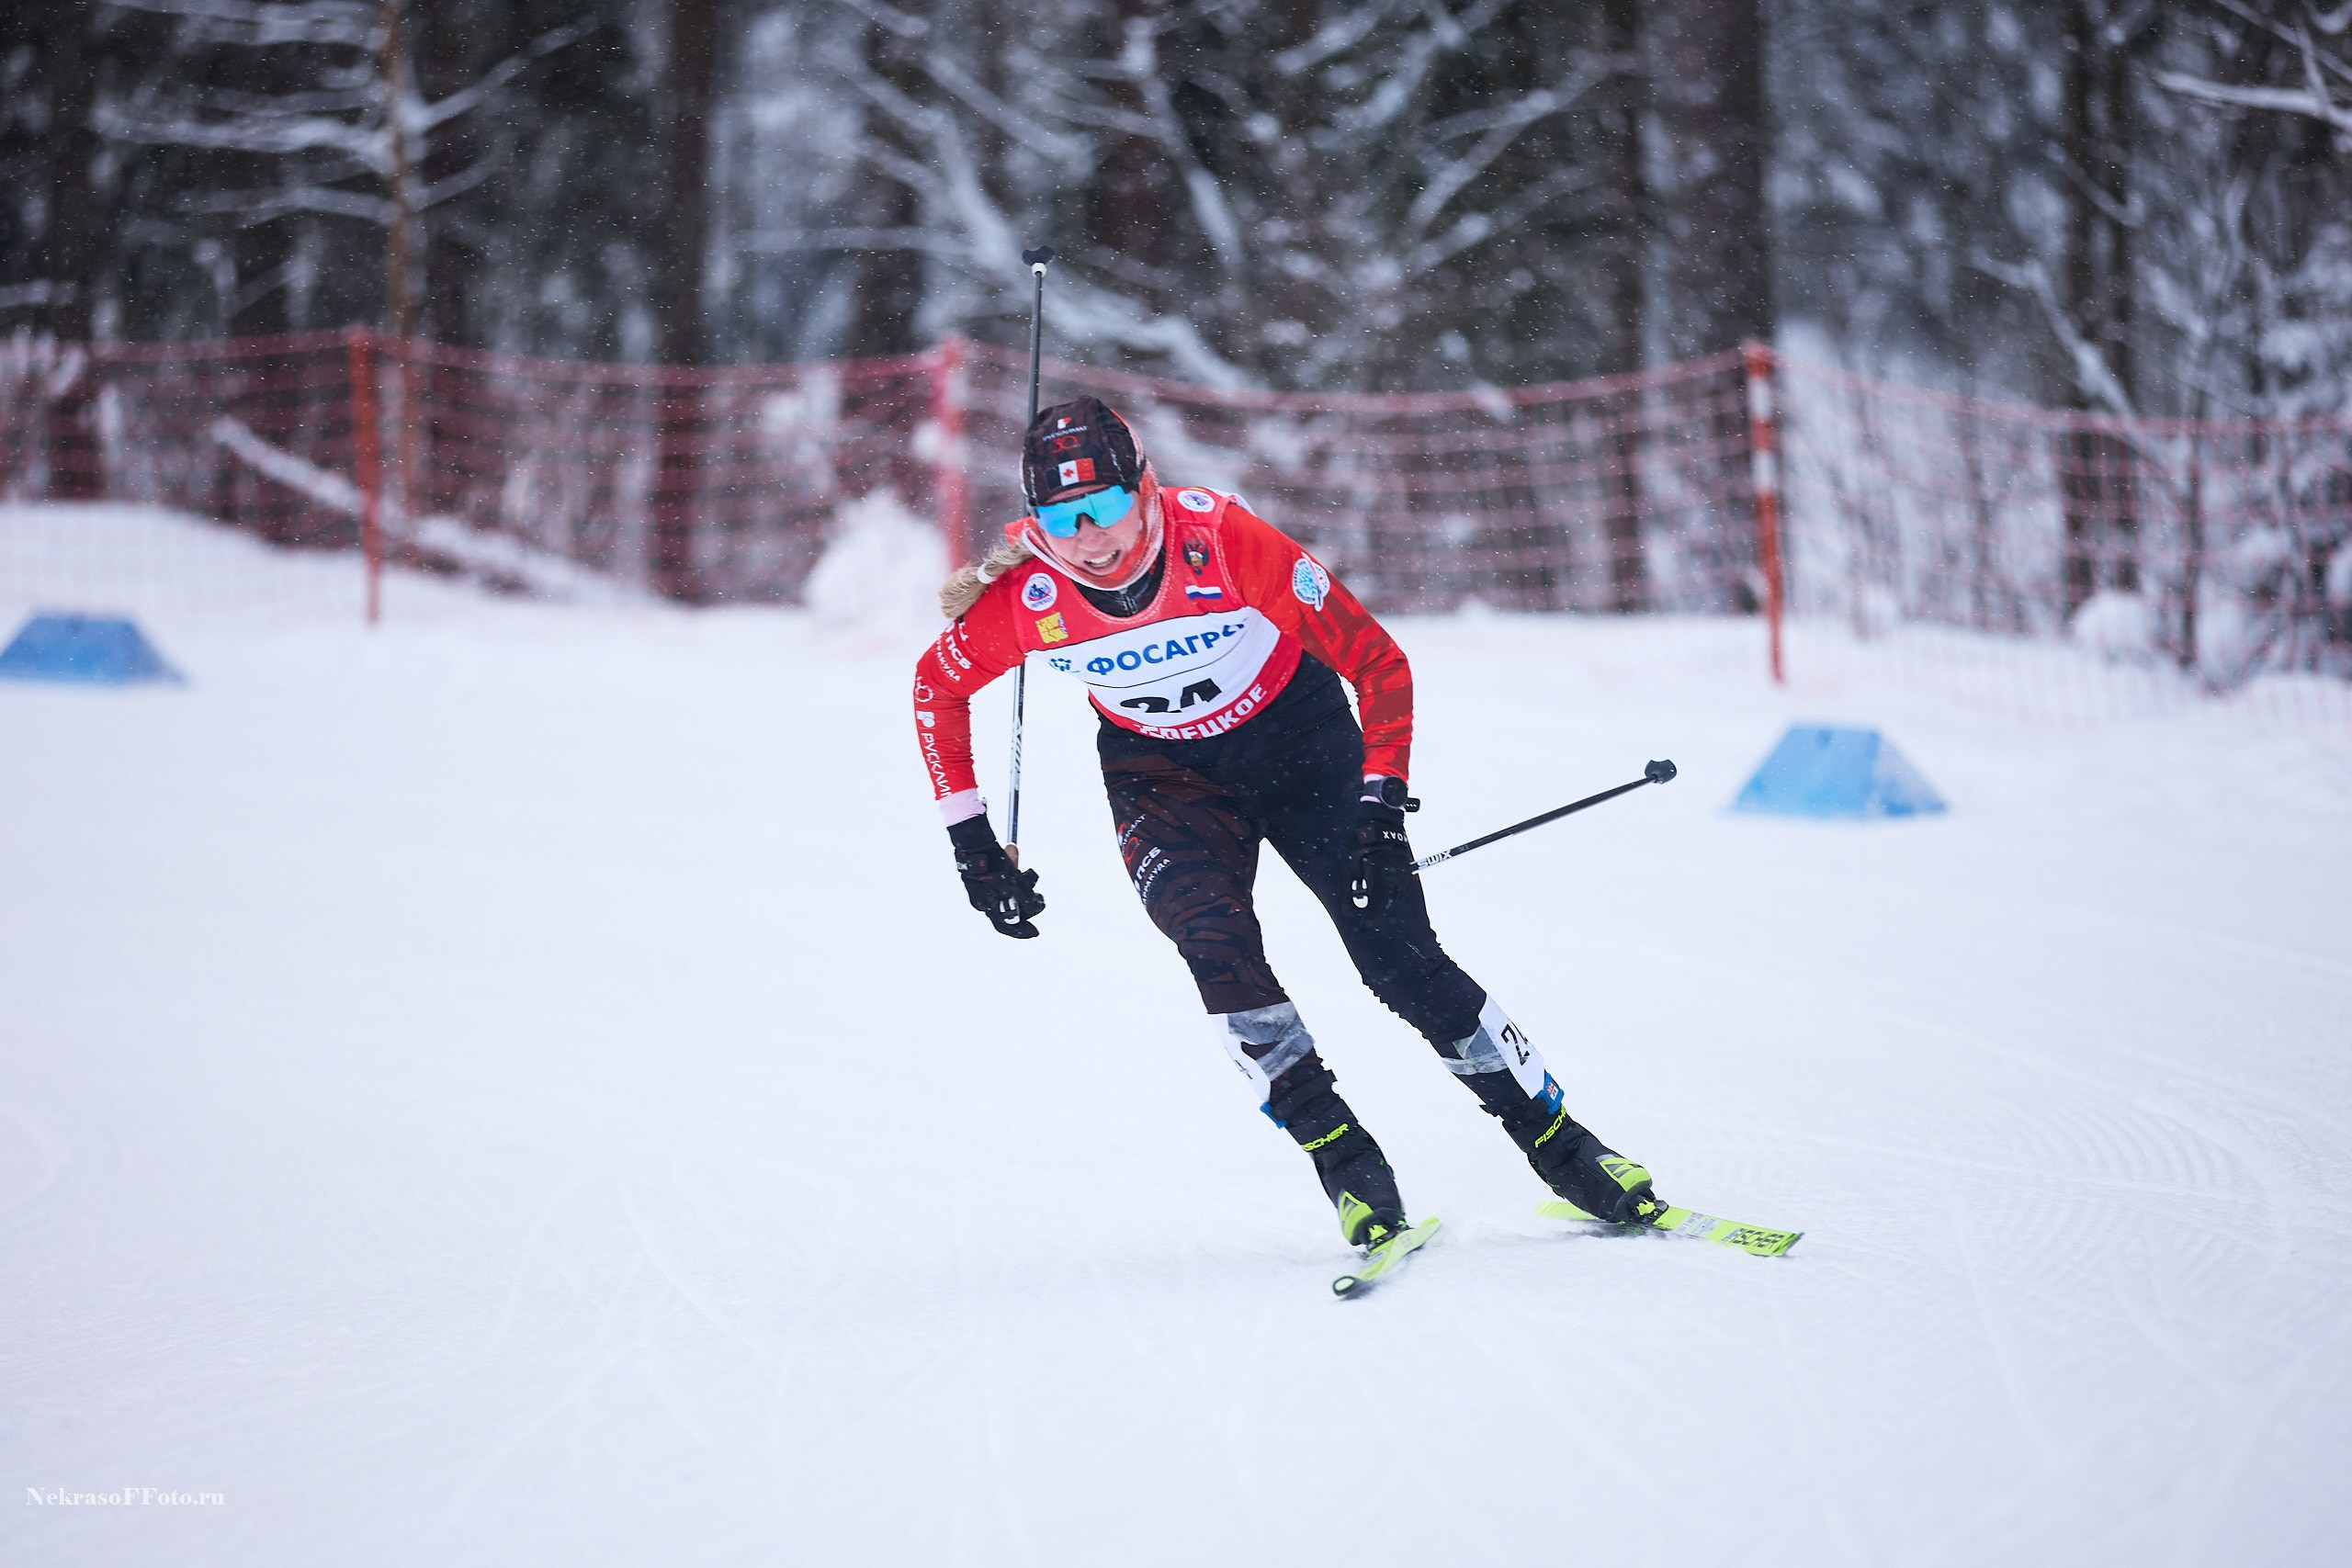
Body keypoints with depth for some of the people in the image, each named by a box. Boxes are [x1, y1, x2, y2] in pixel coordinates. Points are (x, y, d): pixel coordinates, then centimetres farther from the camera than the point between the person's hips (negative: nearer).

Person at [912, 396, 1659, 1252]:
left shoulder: (1224, 541, -31)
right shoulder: (1023, 597, -24)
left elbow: (1377, 661, -22)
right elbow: (937, 688, -2)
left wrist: (1381, 799, -28)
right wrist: (971, 842, -4)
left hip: (1297, 734, -2)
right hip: (1163, 771, 2)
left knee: (1402, 962, -10)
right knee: (1216, 944, -26)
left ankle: (1560, 1147, 4)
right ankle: (1344, 1162, -13)